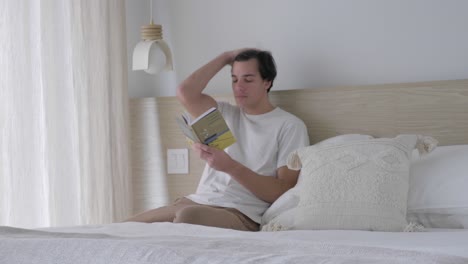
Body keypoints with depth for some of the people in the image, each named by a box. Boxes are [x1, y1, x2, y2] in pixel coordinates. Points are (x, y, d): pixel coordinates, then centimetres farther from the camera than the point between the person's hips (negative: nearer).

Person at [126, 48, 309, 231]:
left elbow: (283, 192, -7)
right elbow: (185, 93, 6)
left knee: (188, 216, -38)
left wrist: (231, 167, -19)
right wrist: (226, 58, 14)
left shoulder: (290, 126, 3)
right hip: (196, 202, 5)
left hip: (240, 214, -5)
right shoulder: (225, 114, 22)